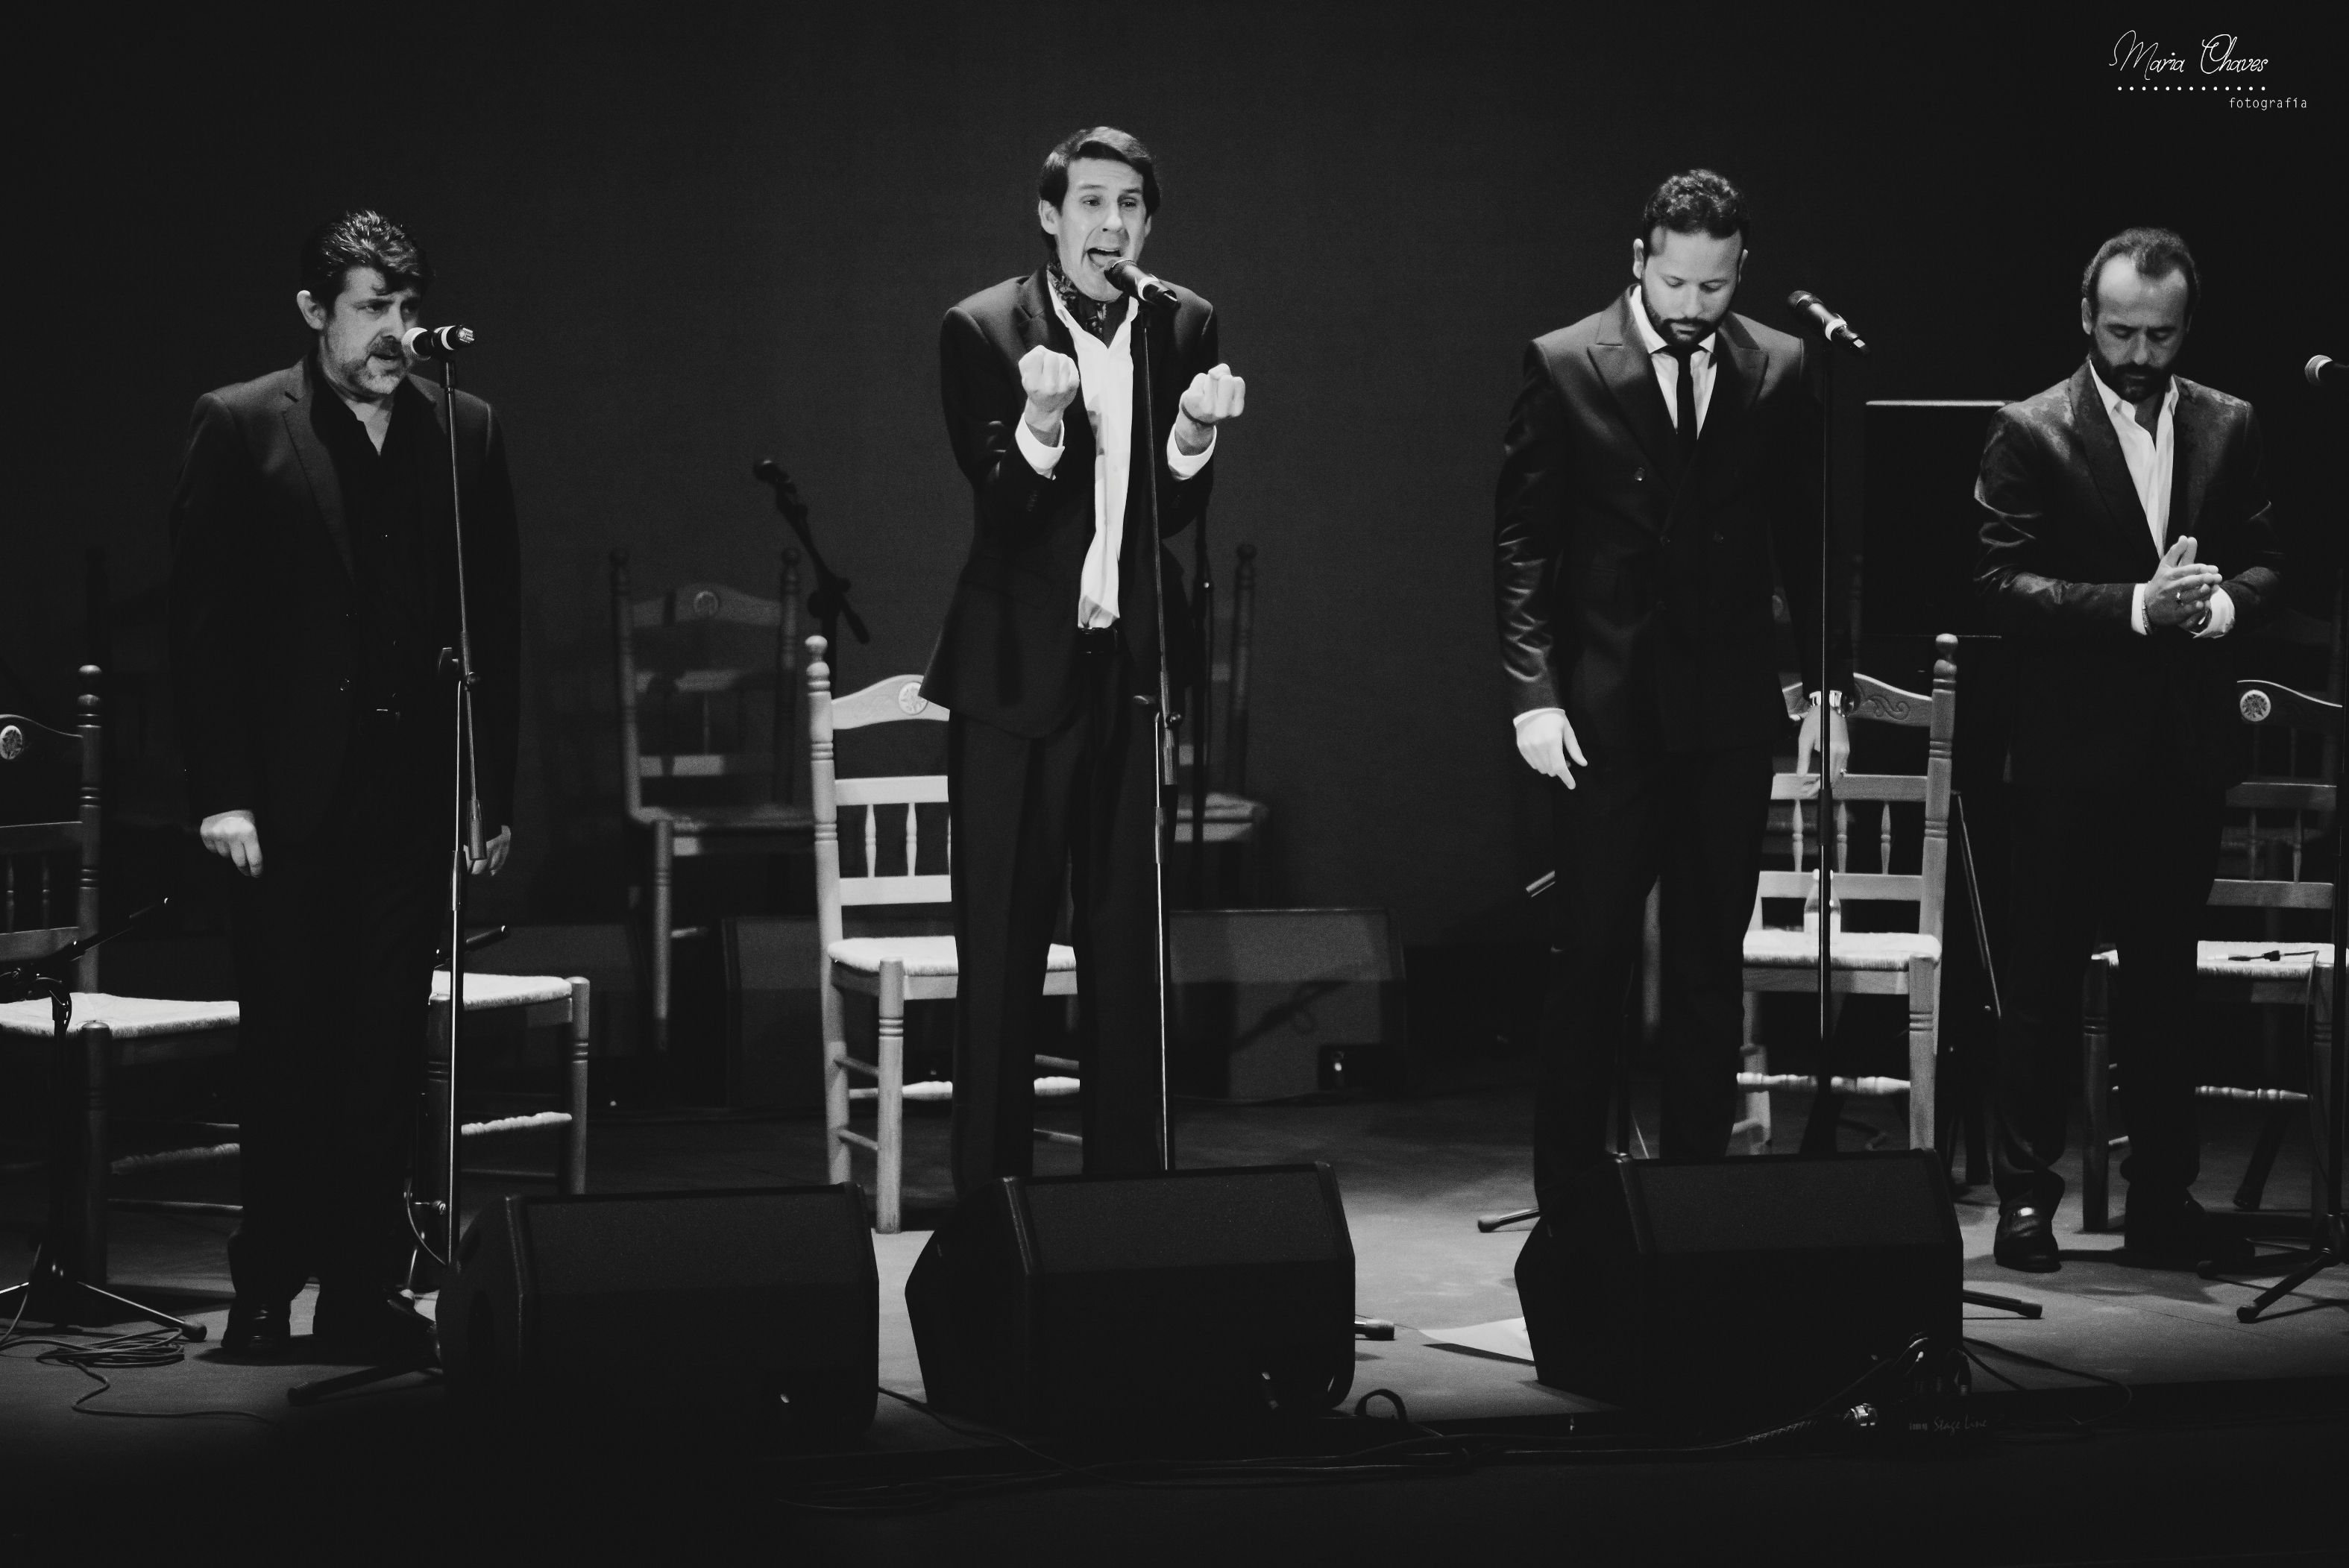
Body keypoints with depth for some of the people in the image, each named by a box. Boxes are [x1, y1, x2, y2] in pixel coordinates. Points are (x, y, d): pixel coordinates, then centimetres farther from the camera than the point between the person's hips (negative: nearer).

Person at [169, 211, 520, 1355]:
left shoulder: (465, 433, 9)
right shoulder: (240, 428, 0)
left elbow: (497, 621, 10)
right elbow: (202, 619, -3)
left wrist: (495, 791, 5)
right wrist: (220, 791, -9)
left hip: (415, 790, 2)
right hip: (288, 793, -2)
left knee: (386, 1049, 3)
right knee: (285, 1046, 3)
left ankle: (362, 1288, 9)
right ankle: (269, 1288, 12)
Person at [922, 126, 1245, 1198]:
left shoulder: (1184, 328, 4)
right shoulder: (982, 331, -6)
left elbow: (1178, 510, 1)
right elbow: (1001, 505, -13)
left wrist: (1195, 433, -19)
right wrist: (1042, 423, -32)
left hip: (1131, 668, 3)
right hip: (1017, 669, -3)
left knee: (1128, 942, 9)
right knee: (1001, 950, 1)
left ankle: (1128, 1179, 16)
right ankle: (988, 1187, 8)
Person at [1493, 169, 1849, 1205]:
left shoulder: (1780, 372, 4)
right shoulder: (1565, 367, -3)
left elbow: (1807, 540, 10)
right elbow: (1521, 543, -3)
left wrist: (1830, 688, 4)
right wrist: (1532, 693, -11)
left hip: (1729, 706, 2)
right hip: (1605, 709, -2)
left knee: (1711, 963, 7)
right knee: (1589, 960, 1)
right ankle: (1569, 1193, 8)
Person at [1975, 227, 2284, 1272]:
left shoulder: (2229, 429, 8)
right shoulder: (2030, 433, -5)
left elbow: (2266, 563, 9)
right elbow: (2004, 583, -11)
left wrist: (2222, 602, -14)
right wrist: (2136, 606, -21)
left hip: (2185, 749, 4)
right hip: (2072, 750, -4)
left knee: (2165, 980, 9)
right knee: (2044, 980, 2)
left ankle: (2161, 1198, 15)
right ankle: (2027, 1197, 8)